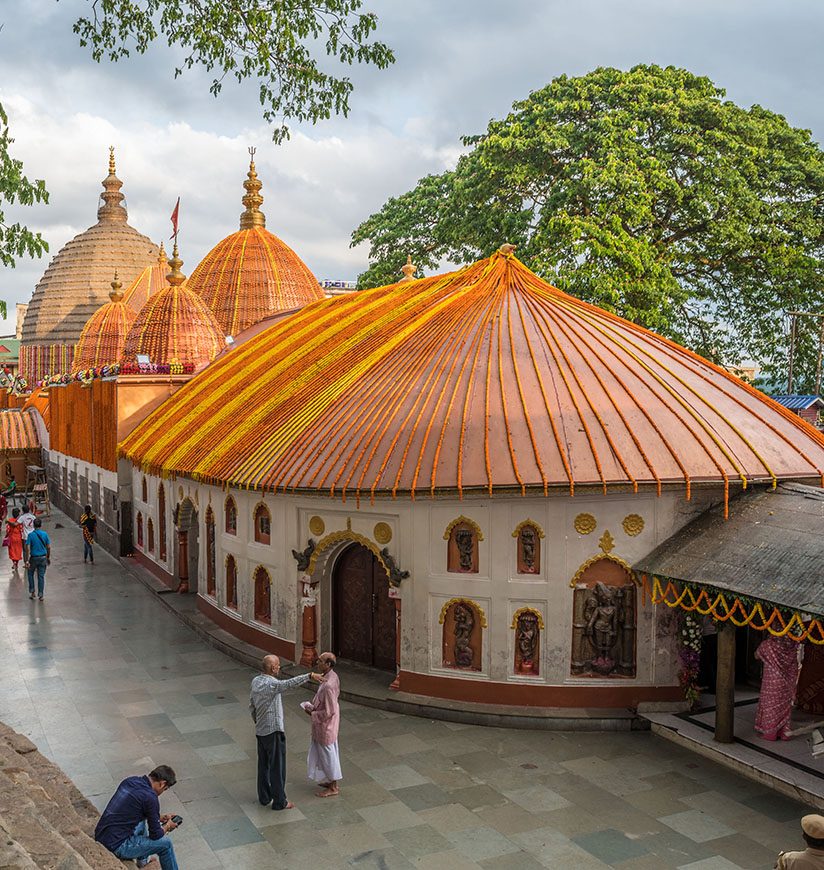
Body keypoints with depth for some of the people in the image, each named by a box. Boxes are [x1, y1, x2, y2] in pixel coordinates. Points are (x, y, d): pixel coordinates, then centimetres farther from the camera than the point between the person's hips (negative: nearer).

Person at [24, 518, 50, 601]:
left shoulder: (31, 535, -11)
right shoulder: (45, 534, -4)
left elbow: (28, 548, -14)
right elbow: (49, 547, 0)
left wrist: (27, 560, -10)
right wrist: (49, 557, 12)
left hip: (33, 558, -2)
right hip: (43, 557, 2)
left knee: (31, 574, 21)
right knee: (41, 576, 7)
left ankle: (32, 591, 18)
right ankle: (41, 595, 9)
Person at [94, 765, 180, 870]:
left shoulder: (130, 780, 6)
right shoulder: (150, 797, -17)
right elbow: (155, 835, -7)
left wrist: (159, 818, 24)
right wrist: (167, 826, 12)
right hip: (116, 847, -8)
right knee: (165, 844, 4)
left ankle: (142, 860, 43)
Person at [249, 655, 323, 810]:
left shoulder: (255, 681, 4)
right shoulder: (271, 684, -23)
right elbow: (290, 683, -41)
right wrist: (310, 676, -46)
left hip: (260, 731, 9)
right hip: (273, 731, -9)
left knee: (263, 765, 18)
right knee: (277, 767, 2)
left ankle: (264, 797, 29)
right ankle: (279, 802, 10)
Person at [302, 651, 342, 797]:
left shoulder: (328, 685, -33)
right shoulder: (333, 676, -3)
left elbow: (329, 712, -28)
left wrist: (312, 713, -15)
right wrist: (313, 705, 6)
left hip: (325, 725, -9)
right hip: (329, 724, 9)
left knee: (328, 754, 7)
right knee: (330, 753, 23)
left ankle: (333, 788, 23)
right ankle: (330, 780, 39)